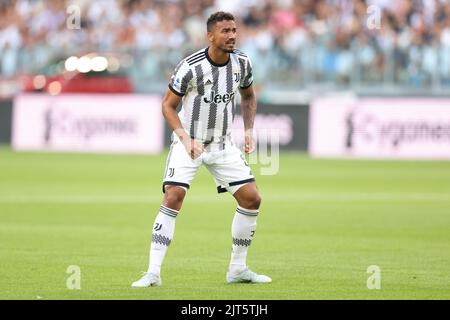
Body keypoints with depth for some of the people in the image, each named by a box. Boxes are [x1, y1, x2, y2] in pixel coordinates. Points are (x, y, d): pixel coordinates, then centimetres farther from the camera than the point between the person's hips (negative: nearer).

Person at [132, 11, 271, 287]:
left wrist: (249, 130, 3)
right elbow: (168, 105, -11)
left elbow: (248, 96, 16)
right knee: (173, 197, -20)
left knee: (252, 199, -3)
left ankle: (238, 269, 13)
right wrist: (186, 139, -22)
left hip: (223, 144, 5)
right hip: (188, 142, -5)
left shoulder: (242, 63, -4)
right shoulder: (191, 67, -20)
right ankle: (153, 273, -18)